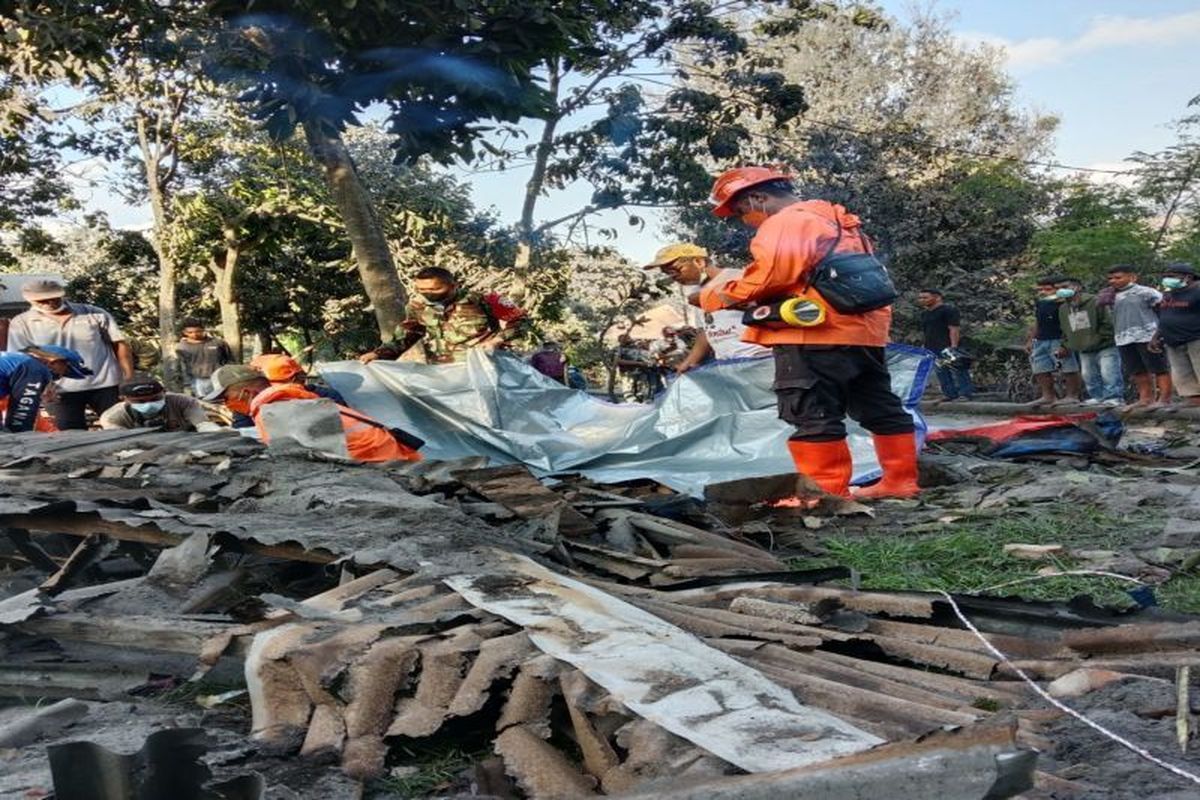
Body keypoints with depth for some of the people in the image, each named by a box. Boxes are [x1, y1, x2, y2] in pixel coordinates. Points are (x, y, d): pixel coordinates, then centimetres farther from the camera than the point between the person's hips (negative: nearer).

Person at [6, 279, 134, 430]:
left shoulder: (95, 314, 0)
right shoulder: (22, 324, 1)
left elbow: (120, 344, 3)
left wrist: (129, 379, -5)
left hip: (105, 385, 0)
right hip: (59, 391, 0)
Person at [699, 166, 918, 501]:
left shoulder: (784, 224, -7)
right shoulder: (837, 221, 24)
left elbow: (770, 276, -17)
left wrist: (716, 295, -3)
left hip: (816, 335, -10)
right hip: (865, 330, 10)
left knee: (813, 416, -6)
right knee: (880, 408, 13)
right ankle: (900, 481, 20)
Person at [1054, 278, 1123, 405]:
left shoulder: (1095, 302, -11)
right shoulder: (1063, 309, 12)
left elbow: (1108, 323, -15)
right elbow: (1066, 331, 22)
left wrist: (1097, 339, -16)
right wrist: (1065, 346, 11)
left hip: (1105, 347, -7)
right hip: (1084, 351, 7)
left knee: (1109, 374, -11)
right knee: (1088, 376, 9)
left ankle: (1114, 397, -5)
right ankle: (1097, 397, 20)